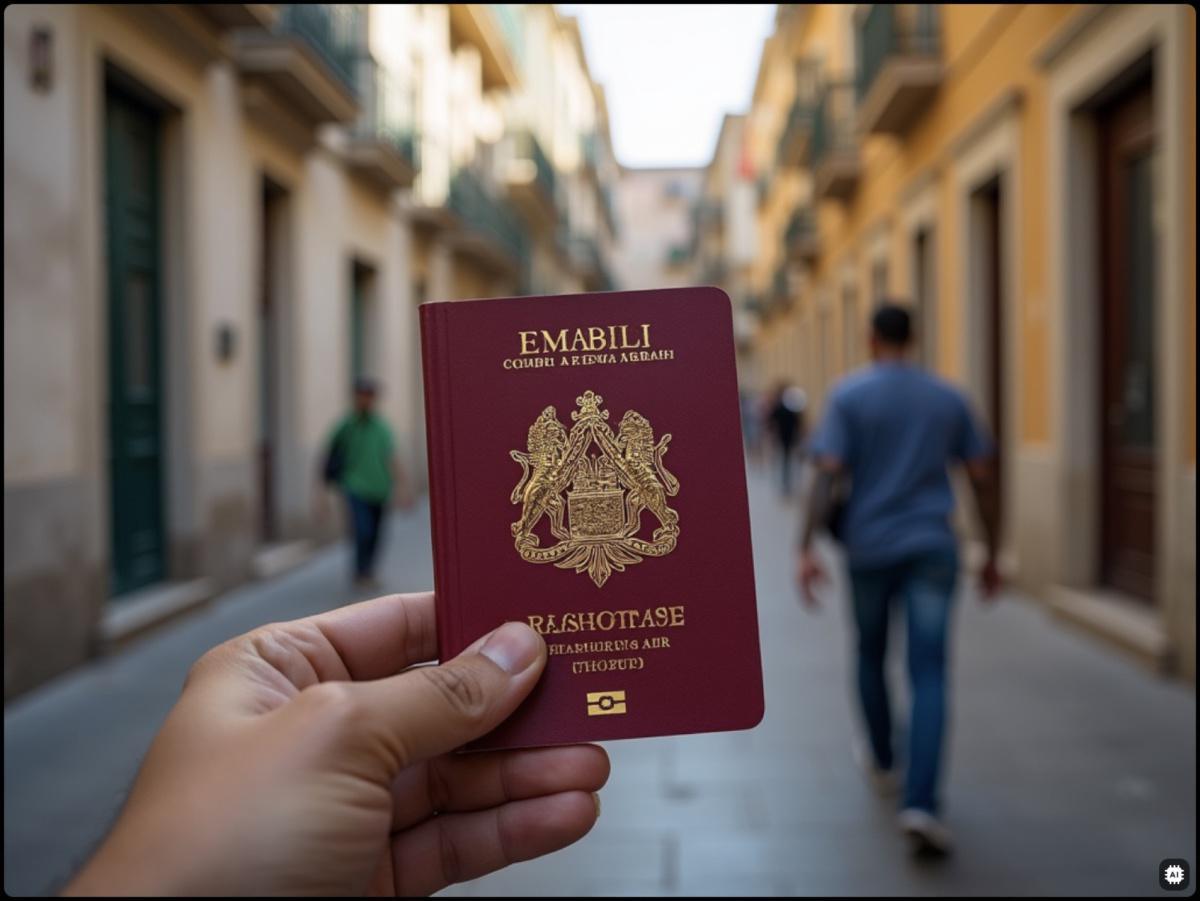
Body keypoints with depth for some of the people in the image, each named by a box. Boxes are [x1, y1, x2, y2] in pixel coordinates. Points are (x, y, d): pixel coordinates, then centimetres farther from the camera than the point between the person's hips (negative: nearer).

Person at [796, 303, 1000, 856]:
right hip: (931, 547, 1)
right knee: (928, 675, -3)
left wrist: (806, 549, -16)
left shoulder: (848, 395, -2)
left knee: (871, 655, 22)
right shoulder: (948, 398, 7)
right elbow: (982, 479, 8)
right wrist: (991, 556, 15)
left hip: (869, 548, 0)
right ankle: (921, 802, -16)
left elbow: (828, 475, -13)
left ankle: (882, 760, 41)